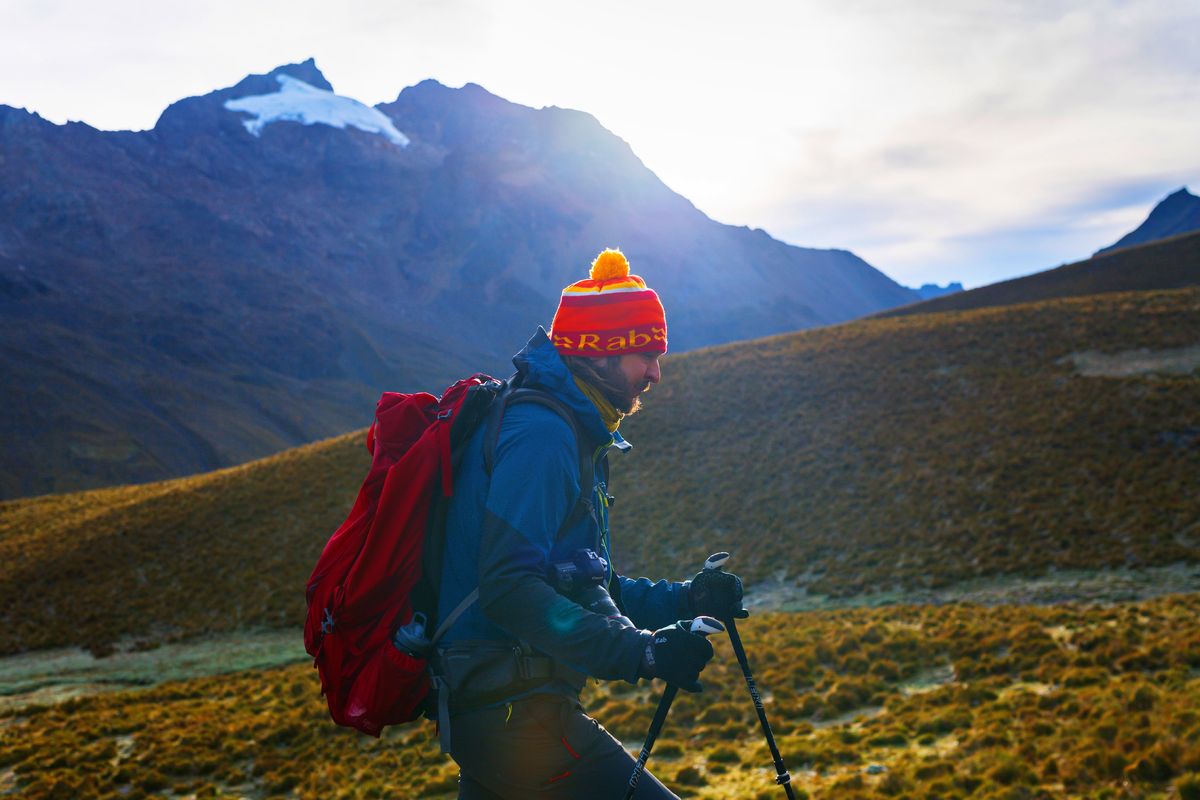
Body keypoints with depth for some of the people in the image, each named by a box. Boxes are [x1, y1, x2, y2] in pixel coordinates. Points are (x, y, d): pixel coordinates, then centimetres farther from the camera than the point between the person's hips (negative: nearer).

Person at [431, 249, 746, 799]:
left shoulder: (574, 435, 18)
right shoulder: (540, 432, -15)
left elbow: (588, 588, 20)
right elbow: (508, 586, -26)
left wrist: (685, 599, 6)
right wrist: (641, 652, -28)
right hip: (513, 710, -11)